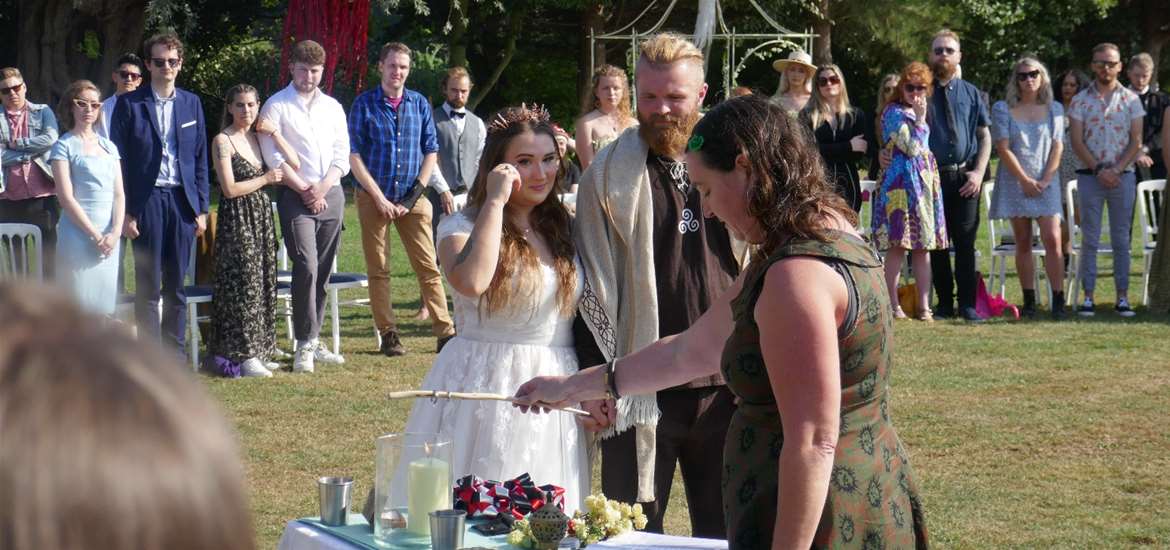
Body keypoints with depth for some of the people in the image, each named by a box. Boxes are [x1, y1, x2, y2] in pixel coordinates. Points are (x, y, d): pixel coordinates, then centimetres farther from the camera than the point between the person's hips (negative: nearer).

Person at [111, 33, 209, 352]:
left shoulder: (191, 103, 10)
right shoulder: (129, 104, 0)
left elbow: (201, 158, 12)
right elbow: (118, 159, -1)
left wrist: (202, 208, 7)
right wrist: (124, 212, -6)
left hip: (182, 202, 3)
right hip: (146, 202, -3)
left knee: (176, 286, 8)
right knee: (148, 288, -1)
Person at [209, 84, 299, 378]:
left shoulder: (259, 136, 12)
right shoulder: (222, 141, -8)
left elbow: (294, 164, 4)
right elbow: (230, 189, -15)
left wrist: (274, 133, -2)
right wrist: (266, 179, -6)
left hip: (261, 217, 7)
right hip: (237, 219, -7)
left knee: (263, 284, 7)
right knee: (243, 284, -7)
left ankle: (256, 351, 13)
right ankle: (241, 357, -4)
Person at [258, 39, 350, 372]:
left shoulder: (333, 107, 15)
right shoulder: (277, 106, 1)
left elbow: (342, 156, 10)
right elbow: (273, 157, -6)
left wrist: (322, 188, -6)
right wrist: (305, 190, -9)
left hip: (331, 194, 5)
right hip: (295, 196, -5)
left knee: (323, 271, 5)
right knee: (306, 266, -16)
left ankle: (312, 342, 12)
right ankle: (304, 345, -12)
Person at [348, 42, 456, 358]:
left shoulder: (419, 104, 7)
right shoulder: (364, 104, -1)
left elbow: (431, 151, 8)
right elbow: (354, 156, -4)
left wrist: (415, 195, -2)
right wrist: (379, 198, -9)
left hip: (411, 199, 2)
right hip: (373, 198, -1)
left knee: (428, 266, -3)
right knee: (378, 270, 2)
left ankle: (445, 332, -4)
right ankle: (388, 335, 7)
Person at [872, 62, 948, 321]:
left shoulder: (921, 112, 18)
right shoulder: (893, 112, -5)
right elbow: (911, 147, -14)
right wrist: (920, 119, -13)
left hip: (926, 183, 8)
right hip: (901, 181, -8)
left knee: (924, 246, 5)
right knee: (898, 246, -7)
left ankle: (924, 306, 6)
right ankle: (894, 306, -5)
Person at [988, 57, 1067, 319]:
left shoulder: (1054, 109, 9)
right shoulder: (1003, 109, 3)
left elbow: (1058, 147, 4)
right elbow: (1003, 148, -3)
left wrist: (1045, 180, -7)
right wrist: (1025, 180, -9)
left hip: (1046, 183, 0)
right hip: (1015, 181, 0)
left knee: (1053, 240, -10)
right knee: (1023, 243, 2)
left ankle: (1058, 300, -10)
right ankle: (1029, 301, 5)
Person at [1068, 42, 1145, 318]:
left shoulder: (1131, 99, 5)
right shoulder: (1080, 101, 4)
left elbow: (1136, 142, 1)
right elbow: (1077, 141, -2)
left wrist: (1117, 169, -12)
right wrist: (1098, 170, -12)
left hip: (1123, 176, 0)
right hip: (1089, 176, 0)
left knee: (1121, 239, 4)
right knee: (1090, 240, 0)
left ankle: (1122, 297, 7)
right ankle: (1088, 297, 2)